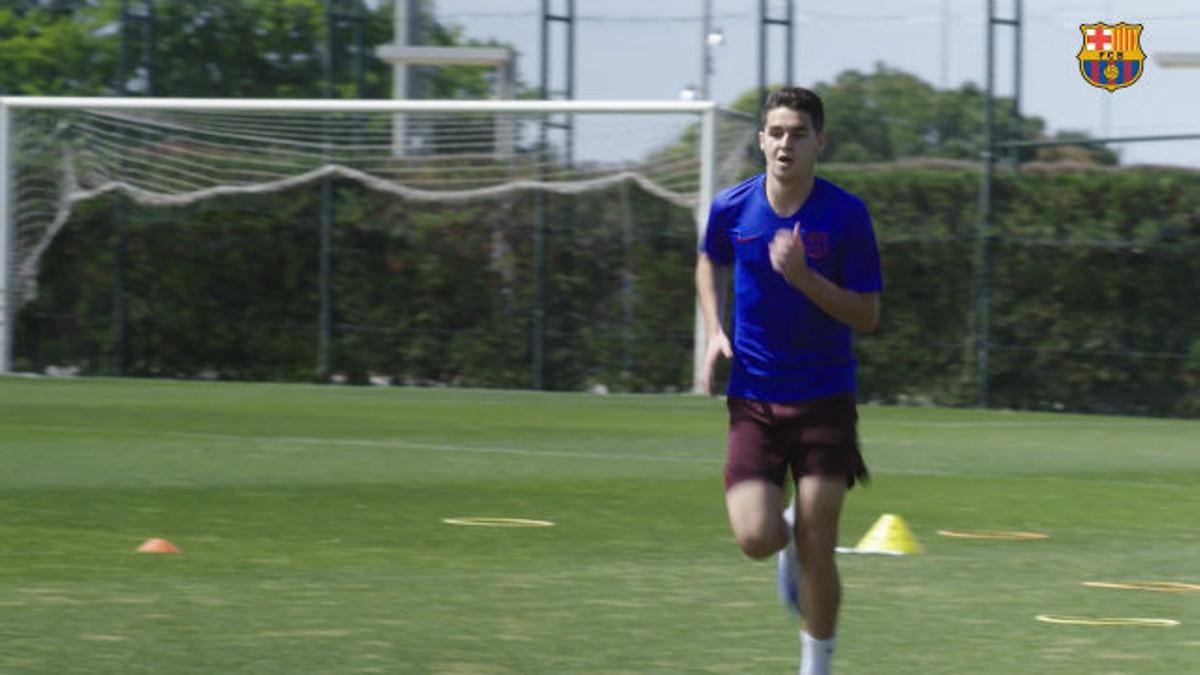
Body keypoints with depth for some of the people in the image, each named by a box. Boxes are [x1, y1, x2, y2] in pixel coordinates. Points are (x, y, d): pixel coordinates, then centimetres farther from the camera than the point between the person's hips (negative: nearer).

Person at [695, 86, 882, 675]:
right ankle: (790, 535, 26)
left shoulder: (846, 215, -10)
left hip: (824, 398, -2)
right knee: (756, 538, -13)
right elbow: (710, 264, 20)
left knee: (817, 551, -7)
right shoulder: (731, 208, -3)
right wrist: (715, 331, 5)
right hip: (753, 400, 2)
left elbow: (867, 316, -9)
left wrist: (804, 277, -24)